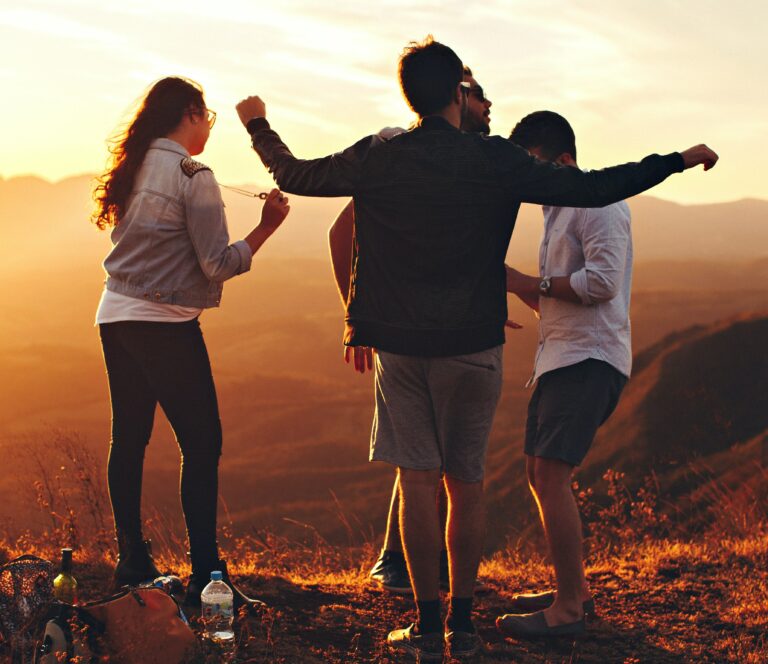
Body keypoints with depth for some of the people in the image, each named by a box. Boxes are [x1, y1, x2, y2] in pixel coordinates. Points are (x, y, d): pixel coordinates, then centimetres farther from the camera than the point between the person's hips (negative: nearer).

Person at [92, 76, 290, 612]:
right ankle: (206, 577, -4)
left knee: (129, 440, 12)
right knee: (201, 445, -3)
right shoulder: (193, 175, -12)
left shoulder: (133, 169, 10)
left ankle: (132, 564, 19)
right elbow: (219, 264, -14)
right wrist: (268, 226, -7)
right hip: (165, 325, -8)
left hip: (116, 318, 8)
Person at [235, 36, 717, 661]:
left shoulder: (376, 158, -2)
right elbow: (594, 189, -10)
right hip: (472, 345, -1)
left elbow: (295, 175, 12)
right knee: (466, 484, 8)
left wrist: (259, 124, 31)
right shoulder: (496, 161, -8)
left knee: (417, 479, 5)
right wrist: (678, 160, 1)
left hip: (399, 345, 1)